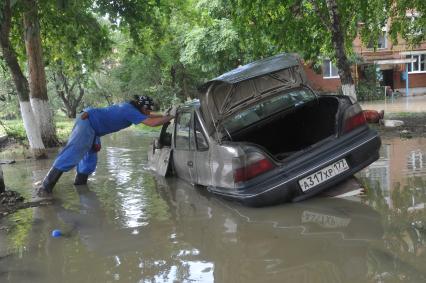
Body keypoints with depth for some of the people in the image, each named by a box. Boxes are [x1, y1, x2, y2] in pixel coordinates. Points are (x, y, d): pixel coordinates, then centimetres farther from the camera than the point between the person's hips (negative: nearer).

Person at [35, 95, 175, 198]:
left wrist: (164, 116, 18)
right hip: (87, 122, -11)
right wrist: (169, 117, -13)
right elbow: (152, 122, -23)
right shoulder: (131, 111, -17)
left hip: (92, 128, 11)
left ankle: (79, 184, 24)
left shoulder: (130, 107, 10)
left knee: (90, 159, 14)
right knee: (71, 155, -18)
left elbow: (147, 116, 26)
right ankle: (45, 187, -20)